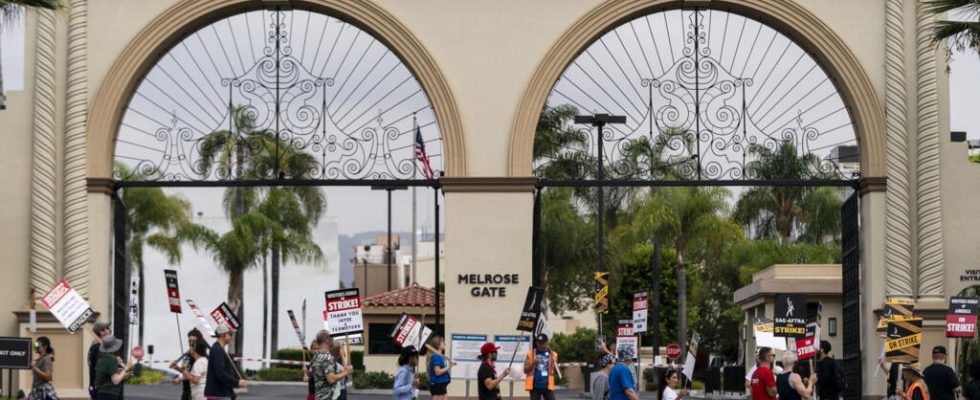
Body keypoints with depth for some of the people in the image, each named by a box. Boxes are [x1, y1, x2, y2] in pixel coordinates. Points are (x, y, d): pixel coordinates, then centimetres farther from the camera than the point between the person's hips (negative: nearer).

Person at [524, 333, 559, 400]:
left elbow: (556, 370, 8)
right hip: (534, 386, 0)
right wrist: (533, 364, -15)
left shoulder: (553, 354, 8)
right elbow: (525, 370, 3)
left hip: (547, 386, 0)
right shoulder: (530, 354, 6)